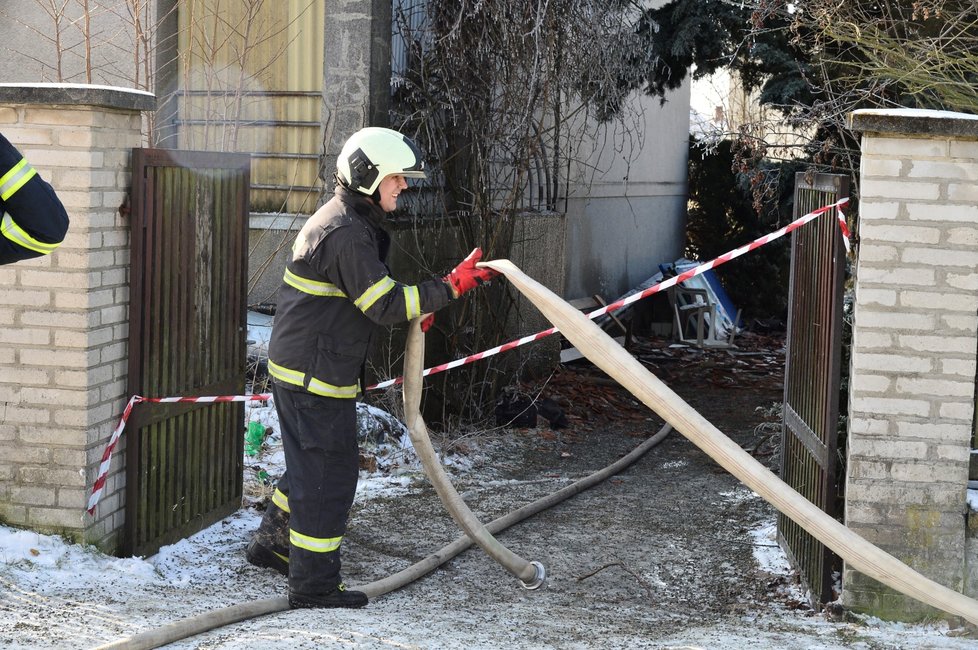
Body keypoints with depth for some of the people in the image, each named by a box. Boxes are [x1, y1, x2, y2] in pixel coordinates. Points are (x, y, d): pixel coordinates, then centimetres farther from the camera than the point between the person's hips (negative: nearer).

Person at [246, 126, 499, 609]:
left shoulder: (347, 221, 14)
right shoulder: (346, 233, -21)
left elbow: (367, 295, 23)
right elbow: (383, 305, -23)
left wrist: (410, 310, 7)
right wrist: (450, 288, -23)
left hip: (300, 366, 11)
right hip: (315, 375, -11)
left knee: (312, 463, 24)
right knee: (329, 475, -3)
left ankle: (272, 544, 40)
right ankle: (314, 585, 4)